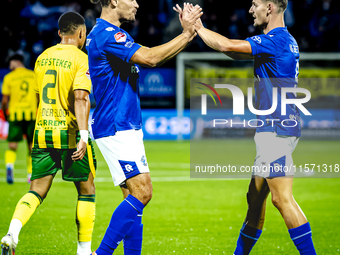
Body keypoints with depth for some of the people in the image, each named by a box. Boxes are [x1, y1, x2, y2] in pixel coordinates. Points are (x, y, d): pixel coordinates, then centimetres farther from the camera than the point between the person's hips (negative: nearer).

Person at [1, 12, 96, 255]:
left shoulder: (43, 57, 12)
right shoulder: (81, 59, -8)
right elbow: (80, 97, -20)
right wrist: (83, 135, -25)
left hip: (43, 132, 5)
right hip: (70, 133, -5)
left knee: (37, 190, 6)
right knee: (86, 190, 11)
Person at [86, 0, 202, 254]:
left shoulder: (114, 34, 19)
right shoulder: (106, 34, -14)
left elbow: (154, 57, 21)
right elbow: (149, 57, -24)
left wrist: (188, 33, 10)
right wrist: (186, 34, -15)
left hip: (128, 128, 10)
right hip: (115, 127, -10)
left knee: (134, 195, 6)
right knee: (142, 192, -16)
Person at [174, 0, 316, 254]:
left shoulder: (275, 40, -15)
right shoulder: (285, 40, 16)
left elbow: (227, 46, -20)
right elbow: (236, 52, 24)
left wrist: (197, 27, -4)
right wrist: (197, 28, 18)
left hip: (277, 129, -10)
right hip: (272, 130, 10)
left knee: (282, 198, -13)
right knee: (255, 197, 16)